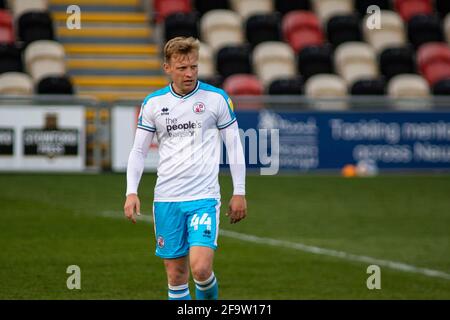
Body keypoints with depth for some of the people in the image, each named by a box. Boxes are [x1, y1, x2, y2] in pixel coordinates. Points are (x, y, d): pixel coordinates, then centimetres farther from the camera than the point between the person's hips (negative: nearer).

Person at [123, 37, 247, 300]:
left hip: (204, 196, -2)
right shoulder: (153, 103, 5)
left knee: (201, 268, -16)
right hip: (166, 198, 3)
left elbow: (234, 146, 5)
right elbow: (139, 150, 10)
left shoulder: (217, 98, 0)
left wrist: (239, 193, 2)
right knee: (176, 275, 4)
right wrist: (132, 192, -2)